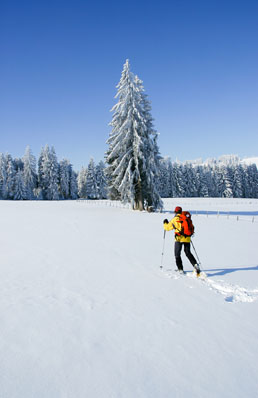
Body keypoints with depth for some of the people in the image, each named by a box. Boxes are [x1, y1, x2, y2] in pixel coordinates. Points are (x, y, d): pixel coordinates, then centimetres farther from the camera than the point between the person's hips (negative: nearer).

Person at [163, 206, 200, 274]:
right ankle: (195, 264, -2)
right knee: (188, 253, 16)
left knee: (177, 254, 8)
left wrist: (165, 223, 25)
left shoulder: (174, 220, -4)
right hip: (187, 238, 4)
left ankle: (180, 269, 3)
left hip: (179, 239, -4)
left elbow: (167, 227, 5)